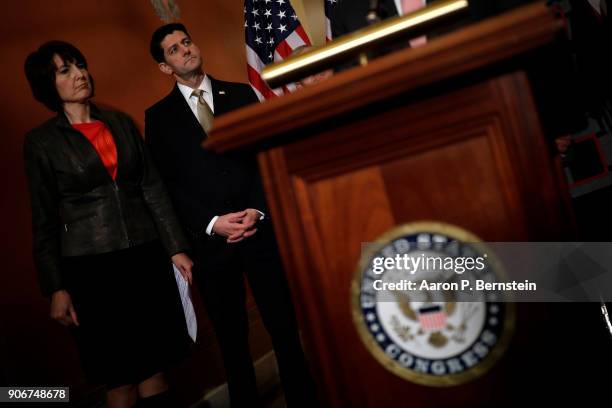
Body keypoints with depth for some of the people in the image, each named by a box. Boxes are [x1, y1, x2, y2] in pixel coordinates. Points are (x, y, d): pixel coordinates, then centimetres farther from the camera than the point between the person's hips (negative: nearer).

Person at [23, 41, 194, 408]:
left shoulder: (122, 122, 9)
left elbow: (154, 188, 7)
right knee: (120, 376, 7)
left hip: (146, 256, 3)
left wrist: (176, 248, 3)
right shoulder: (41, 141, 0)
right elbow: (44, 220, 1)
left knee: (154, 364, 7)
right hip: (92, 267, -2)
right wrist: (56, 287, -3)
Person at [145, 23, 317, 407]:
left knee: (285, 326, 4)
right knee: (232, 337, 11)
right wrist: (212, 223, -11)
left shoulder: (241, 93, 11)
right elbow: (169, 184, 1)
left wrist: (257, 210, -9)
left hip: (261, 228, 1)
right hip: (211, 239, 0)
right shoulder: (159, 116, 8)